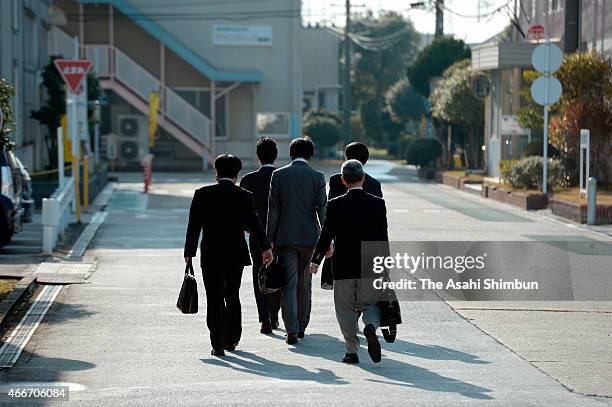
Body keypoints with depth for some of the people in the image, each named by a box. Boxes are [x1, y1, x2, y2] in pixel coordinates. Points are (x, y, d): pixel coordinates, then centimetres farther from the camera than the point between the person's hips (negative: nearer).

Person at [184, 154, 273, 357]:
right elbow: (255, 224, -10)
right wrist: (265, 248, -9)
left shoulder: (203, 194, -4)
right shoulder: (244, 196, -3)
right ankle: (231, 339, 25)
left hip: (211, 256, -1)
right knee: (232, 297, 17)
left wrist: (189, 251, 3)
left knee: (215, 300, 2)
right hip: (236, 256, 2)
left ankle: (218, 344, -4)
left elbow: (194, 226, -3)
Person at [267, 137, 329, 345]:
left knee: (288, 284, -1)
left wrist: (270, 240, 1)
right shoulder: (317, 177, -2)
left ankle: (292, 330, -10)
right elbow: (322, 209, -4)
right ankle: (302, 326, 24)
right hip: (309, 236, 1)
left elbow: (273, 210, -2)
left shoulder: (278, 175, -2)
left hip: (285, 236, -1)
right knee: (304, 283, 15)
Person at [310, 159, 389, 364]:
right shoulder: (377, 203, -4)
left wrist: (315, 261, 5)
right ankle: (371, 326, -17)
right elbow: (383, 238, -1)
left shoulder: (335, 205, -7)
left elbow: (326, 236, -6)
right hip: (370, 267, 1)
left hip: (343, 266, -1)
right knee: (370, 303, 15)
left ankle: (352, 351, 7)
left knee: (346, 308, 11)